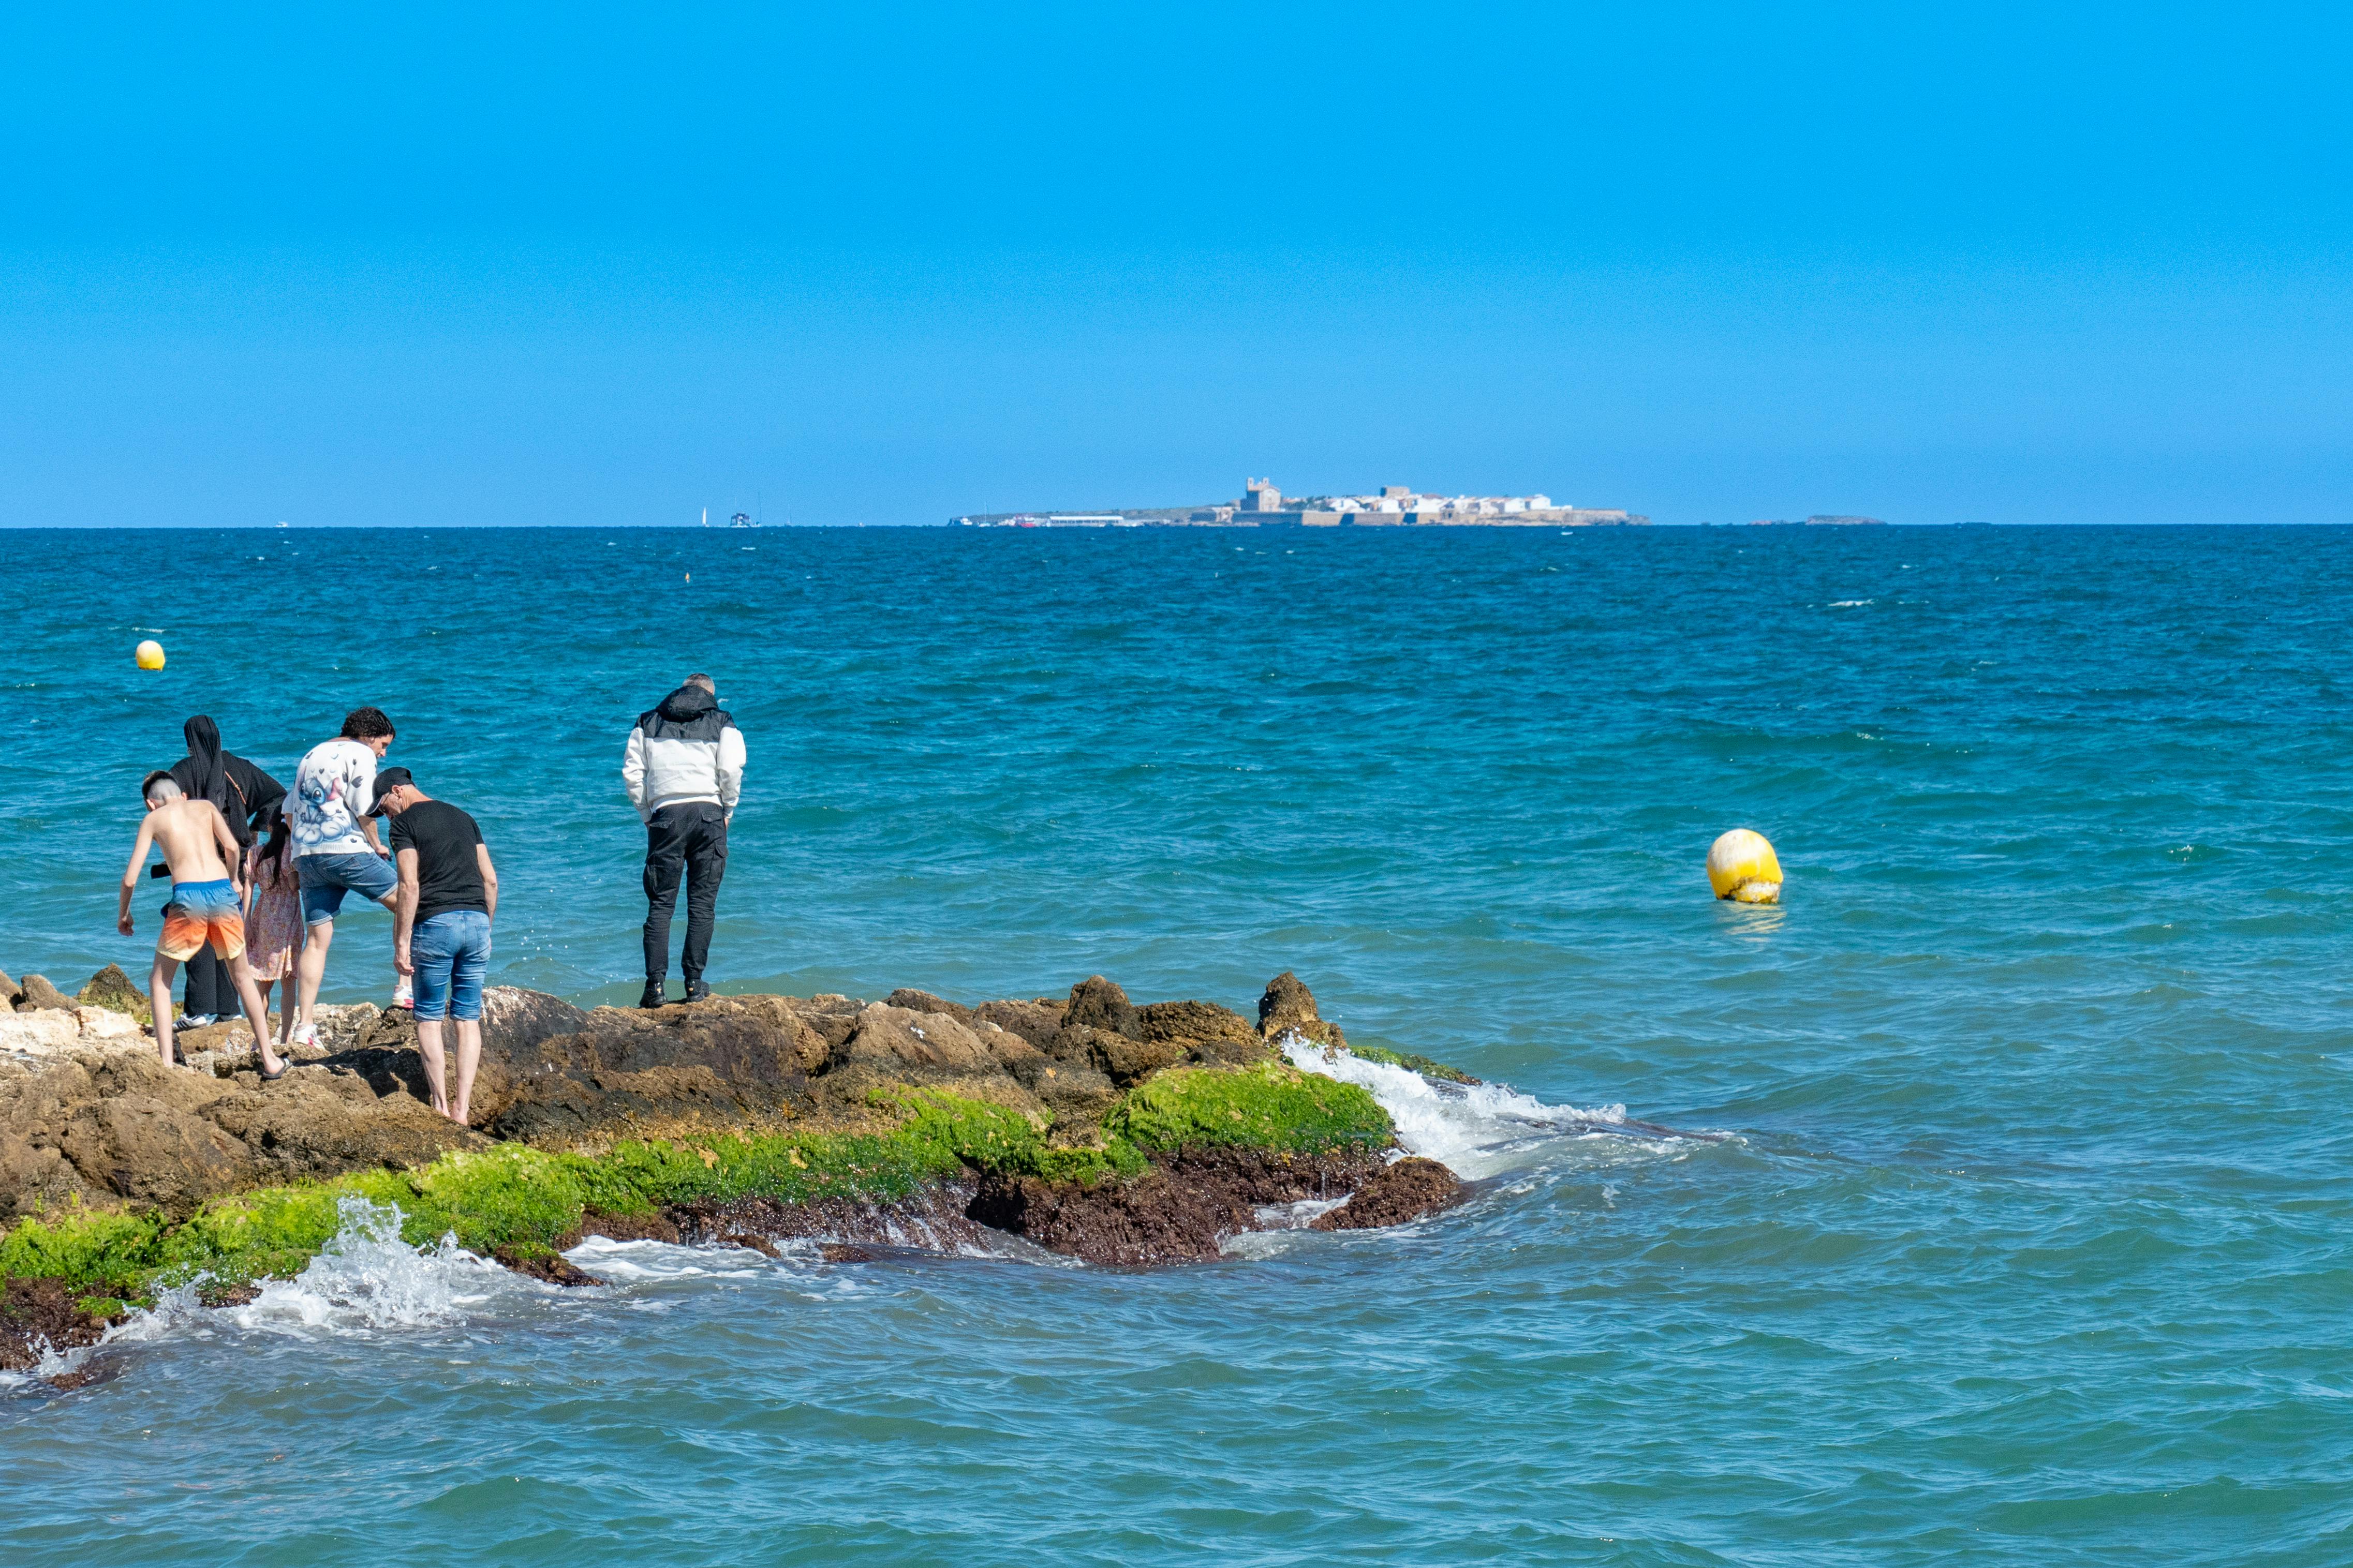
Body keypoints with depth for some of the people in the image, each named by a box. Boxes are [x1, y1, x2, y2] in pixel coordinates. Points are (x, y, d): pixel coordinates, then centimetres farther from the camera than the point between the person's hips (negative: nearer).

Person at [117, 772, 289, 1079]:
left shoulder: (152, 820, 15)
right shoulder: (205, 807, 20)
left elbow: (131, 878, 9)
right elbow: (231, 847, 4)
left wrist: (123, 914, 26)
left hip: (188, 896, -2)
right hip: (223, 891, 2)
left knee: (160, 981, 15)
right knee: (243, 978, 19)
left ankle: (167, 1063, 4)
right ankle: (270, 1060, 17)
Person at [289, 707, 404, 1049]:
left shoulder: (311, 755, 23)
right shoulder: (360, 754, 0)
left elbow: (291, 811, 23)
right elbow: (363, 809, -9)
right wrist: (376, 844, 4)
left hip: (306, 854, 7)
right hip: (347, 850, -7)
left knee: (316, 940, 6)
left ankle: (305, 1027, 0)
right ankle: (404, 988, 0)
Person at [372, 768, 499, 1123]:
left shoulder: (405, 823, -1)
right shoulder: (464, 818, 19)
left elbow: (410, 885, -11)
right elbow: (491, 880, 16)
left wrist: (402, 941, -10)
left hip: (436, 923, -5)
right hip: (476, 921, 5)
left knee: (429, 1018, 5)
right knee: (468, 1019, 6)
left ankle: (440, 1104, 1)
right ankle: (462, 1106, 0)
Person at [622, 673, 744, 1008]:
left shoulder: (648, 724, 16)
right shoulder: (723, 725, 10)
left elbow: (631, 772, 8)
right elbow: (731, 770, -4)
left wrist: (646, 815, 13)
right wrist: (728, 811, 8)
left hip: (666, 814, 1)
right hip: (708, 812, -1)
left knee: (661, 904, 2)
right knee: (702, 904, 3)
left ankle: (656, 983, -8)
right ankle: (694, 983, 0)